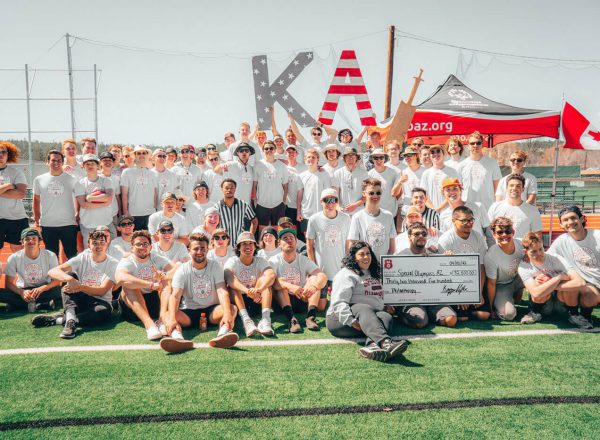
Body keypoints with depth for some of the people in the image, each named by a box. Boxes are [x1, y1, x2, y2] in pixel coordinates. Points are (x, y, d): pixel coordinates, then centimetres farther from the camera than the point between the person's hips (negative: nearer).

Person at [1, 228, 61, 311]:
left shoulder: (50, 256, -10)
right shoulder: (14, 258, -8)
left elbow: (56, 280, -10)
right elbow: (9, 283, -7)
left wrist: (41, 289, -30)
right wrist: (21, 292, -28)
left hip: (44, 290, 0)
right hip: (22, 291, 1)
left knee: (59, 291, -32)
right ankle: (42, 304, -26)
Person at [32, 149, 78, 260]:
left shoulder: (71, 179, 1)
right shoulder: (39, 180, 6)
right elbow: (36, 200, 14)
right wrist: (36, 220, 12)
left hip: (68, 224, -2)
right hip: (47, 225, 2)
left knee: (72, 254, 2)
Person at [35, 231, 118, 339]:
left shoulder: (113, 264, -4)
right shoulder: (82, 258, -1)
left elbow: (102, 291, -14)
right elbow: (52, 271, -15)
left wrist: (80, 287, -30)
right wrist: (70, 279, -35)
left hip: (100, 302, -2)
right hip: (80, 300, 2)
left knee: (104, 311, -37)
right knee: (70, 274, -22)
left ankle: (58, 319, -28)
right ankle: (70, 319, -39)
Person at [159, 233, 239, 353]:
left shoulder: (215, 266, 0)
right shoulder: (182, 270, -2)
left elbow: (222, 291, -14)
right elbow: (175, 296, -15)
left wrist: (227, 314, -34)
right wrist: (172, 318, -36)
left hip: (211, 310, 0)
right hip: (188, 312, 0)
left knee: (232, 308, -28)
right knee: (167, 314, -28)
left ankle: (222, 334, -56)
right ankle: (177, 337, -57)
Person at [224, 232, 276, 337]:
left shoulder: (260, 261, -2)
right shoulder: (232, 262, -5)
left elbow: (271, 275, -25)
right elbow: (229, 279, -29)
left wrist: (259, 289, -47)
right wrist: (247, 291, -49)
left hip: (256, 302, 1)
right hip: (238, 300, -1)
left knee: (264, 279, -21)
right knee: (232, 284, -26)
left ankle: (265, 319, -38)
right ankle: (246, 320, -46)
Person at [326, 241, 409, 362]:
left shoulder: (374, 274, 27)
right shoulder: (347, 274, 0)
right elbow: (339, 302, -14)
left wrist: (386, 306, 20)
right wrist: (351, 321, -25)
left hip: (371, 316, 6)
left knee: (386, 317, -27)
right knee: (364, 310, -37)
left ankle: (372, 346, -59)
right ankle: (386, 342, -64)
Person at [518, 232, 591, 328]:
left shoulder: (556, 259, -22)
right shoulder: (523, 267, -22)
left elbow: (581, 283, -34)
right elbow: (536, 293, -37)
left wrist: (553, 286, -31)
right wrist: (559, 277, -31)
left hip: (561, 301, 1)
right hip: (542, 303, 0)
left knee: (570, 283, -30)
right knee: (540, 283, -32)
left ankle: (574, 314, -4)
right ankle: (535, 313, -3)